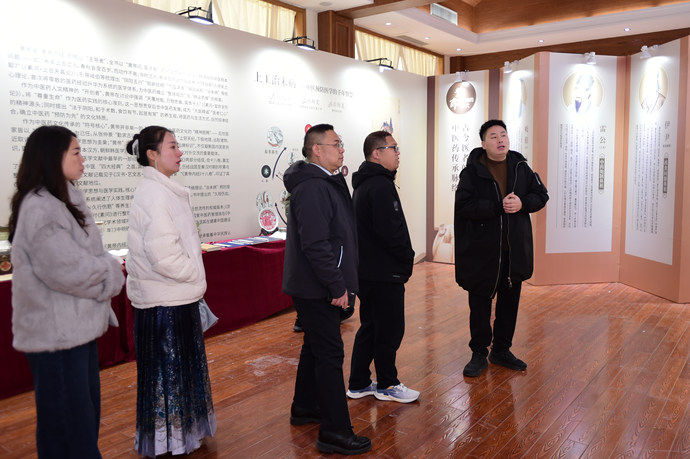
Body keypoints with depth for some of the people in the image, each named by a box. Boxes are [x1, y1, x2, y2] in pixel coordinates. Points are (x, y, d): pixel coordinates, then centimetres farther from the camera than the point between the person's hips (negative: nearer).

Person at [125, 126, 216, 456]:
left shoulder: (165, 190, 14)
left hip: (176, 297, 10)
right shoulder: (152, 193, -18)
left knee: (180, 366, 19)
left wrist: (193, 277, 16)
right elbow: (162, 253, -25)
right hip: (163, 302, -10)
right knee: (166, 370, 3)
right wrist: (194, 274, -12)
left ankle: (182, 429, 34)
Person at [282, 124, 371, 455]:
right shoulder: (312, 188, -19)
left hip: (313, 287, 11)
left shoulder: (325, 183, 16)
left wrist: (339, 282, 19)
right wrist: (337, 286, -23)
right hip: (317, 289, -11)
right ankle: (335, 433, 3)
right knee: (329, 353, -5)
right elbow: (316, 244, -26)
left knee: (316, 346, 21)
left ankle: (304, 408, 37)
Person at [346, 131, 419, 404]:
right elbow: (390, 230, -24)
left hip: (366, 270, 10)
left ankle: (358, 384, 25)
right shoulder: (381, 185, -18)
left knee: (370, 327, 17)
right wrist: (408, 258, -9)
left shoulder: (362, 184, 15)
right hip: (385, 273, -10)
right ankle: (387, 385, 19)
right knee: (390, 329, 4)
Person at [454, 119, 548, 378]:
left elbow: (541, 195, 10)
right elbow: (464, 204, -17)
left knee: (510, 301, 14)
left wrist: (521, 203, -10)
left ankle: (502, 350, 30)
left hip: (514, 250, 4)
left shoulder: (520, 167, 8)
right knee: (480, 303, 4)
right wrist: (499, 206, -20)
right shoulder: (472, 171, -6)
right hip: (482, 250, -4)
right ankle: (479, 354, 18)